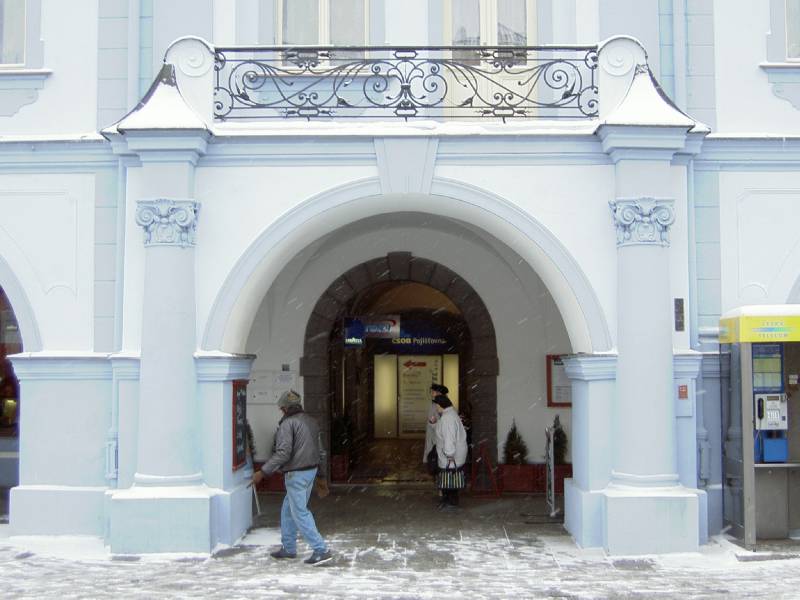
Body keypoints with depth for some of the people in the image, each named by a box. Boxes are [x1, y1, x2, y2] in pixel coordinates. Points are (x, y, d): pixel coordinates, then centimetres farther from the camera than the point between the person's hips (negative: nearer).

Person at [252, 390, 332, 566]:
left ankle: (321, 550, -7)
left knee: (300, 513, -4)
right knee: (288, 510, 20)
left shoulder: (288, 424, -15)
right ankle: (288, 548, 26)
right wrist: (320, 468, 27)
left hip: (296, 474, -9)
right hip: (311, 470, 9)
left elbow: (283, 453, -22)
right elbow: (319, 449, 17)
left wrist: (263, 472, -18)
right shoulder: (311, 421, 12)